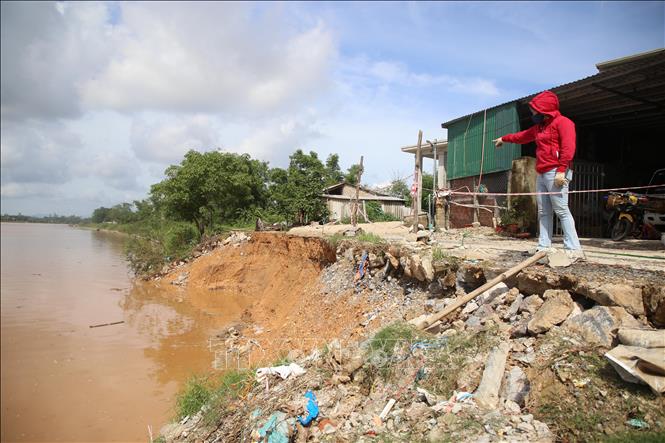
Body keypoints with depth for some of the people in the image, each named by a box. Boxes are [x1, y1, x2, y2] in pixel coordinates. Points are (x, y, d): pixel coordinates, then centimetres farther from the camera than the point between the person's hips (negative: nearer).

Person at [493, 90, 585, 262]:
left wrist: (561, 170, -23)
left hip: (555, 173, -9)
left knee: (562, 210, -14)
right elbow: (522, 136, 41)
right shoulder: (539, 127, 24)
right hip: (542, 175, 9)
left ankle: (574, 250, -14)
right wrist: (504, 138, 51)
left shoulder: (563, 122, -3)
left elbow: (568, 147, -15)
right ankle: (544, 248, 5)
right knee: (543, 212, 4)